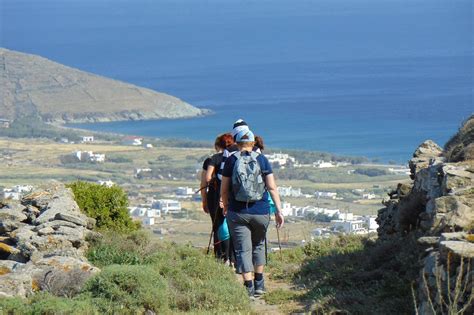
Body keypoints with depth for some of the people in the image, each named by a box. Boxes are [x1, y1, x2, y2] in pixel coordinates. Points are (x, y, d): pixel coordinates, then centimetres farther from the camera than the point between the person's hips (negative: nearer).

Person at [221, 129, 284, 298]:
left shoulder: (231, 161, -1)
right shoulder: (262, 160, 1)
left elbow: (224, 190, 2)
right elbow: (272, 187, -5)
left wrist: (226, 206, 20)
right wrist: (279, 210, -3)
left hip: (237, 212, -2)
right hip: (261, 212, 2)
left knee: (243, 250, 1)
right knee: (258, 245, 23)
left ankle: (249, 287, -9)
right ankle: (259, 284, 27)